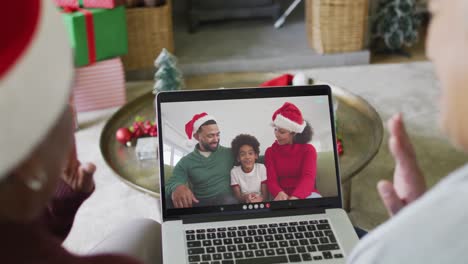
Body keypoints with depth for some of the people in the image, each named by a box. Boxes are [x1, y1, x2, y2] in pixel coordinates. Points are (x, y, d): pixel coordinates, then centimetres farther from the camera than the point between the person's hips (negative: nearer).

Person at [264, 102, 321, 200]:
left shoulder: (308, 149, 2)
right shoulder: (270, 151, 8)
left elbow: (308, 177, -16)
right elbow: (271, 180, -4)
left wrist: (295, 197, -39)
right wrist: (280, 193, -31)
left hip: (306, 194, 0)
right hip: (283, 197, 0)